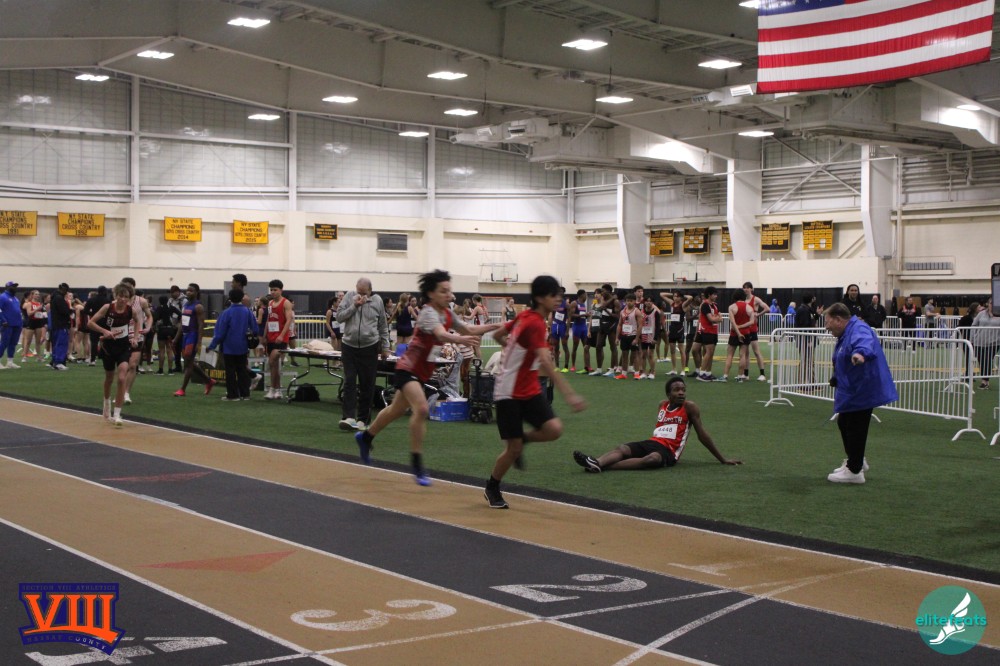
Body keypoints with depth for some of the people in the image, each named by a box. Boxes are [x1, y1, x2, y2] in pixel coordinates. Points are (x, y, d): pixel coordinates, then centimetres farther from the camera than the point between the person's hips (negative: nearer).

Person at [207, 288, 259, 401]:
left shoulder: (227, 313, -14)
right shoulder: (247, 311, -4)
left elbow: (220, 332, -13)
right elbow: (255, 330, 0)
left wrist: (212, 346, -4)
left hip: (229, 348, -4)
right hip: (243, 347, 4)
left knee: (230, 371, 4)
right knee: (242, 370, 12)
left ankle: (232, 395, 4)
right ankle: (245, 394, 13)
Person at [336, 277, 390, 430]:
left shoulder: (377, 301, 1)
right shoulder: (349, 297, 1)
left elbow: (383, 326, 8)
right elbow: (339, 317, -4)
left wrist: (385, 347, 8)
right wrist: (354, 306, -14)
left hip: (369, 348, 0)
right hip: (349, 346, 0)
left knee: (367, 385, 4)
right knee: (349, 382, -7)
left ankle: (362, 419, 13)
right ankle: (349, 417, -12)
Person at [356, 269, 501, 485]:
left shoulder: (447, 314, 1)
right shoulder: (428, 313, -24)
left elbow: (469, 330, 13)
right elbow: (441, 334, -45)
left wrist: (495, 326, 0)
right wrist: (460, 339, -65)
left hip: (422, 372, 9)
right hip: (408, 369, -9)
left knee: (397, 410, 26)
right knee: (421, 409, -29)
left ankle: (366, 436, 51)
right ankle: (417, 465, -22)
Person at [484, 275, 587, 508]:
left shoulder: (525, 316, 4)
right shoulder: (535, 324, -23)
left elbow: (498, 335, 18)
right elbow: (546, 363, -34)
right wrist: (569, 394, -40)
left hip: (530, 390, 8)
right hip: (509, 393, -8)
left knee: (554, 429, -13)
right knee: (514, 449, 0)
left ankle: (522, 439, 15)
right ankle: (492, 490, 22)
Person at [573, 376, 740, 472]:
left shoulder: (689, 407, 2)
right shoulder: (662, 405, 18)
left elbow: (702, 435, 5)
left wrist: (723, 459, 6)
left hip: (668, 450, -6)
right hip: (652, 442, 6)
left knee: (651, 459, -39)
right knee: (622, 449, -23)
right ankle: (595, 462, -52)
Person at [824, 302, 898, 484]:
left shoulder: (858, 330, -22)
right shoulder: (846, 333, 13)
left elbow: (865, 341, -47)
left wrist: (860, 353, -66)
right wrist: (836, 379, 25)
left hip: (862, 391, -11)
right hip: (852, 391, 11)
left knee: (855, 428, -2)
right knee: (844, 423, 21)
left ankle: (854, 471, 10)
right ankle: (856, 461, 36)